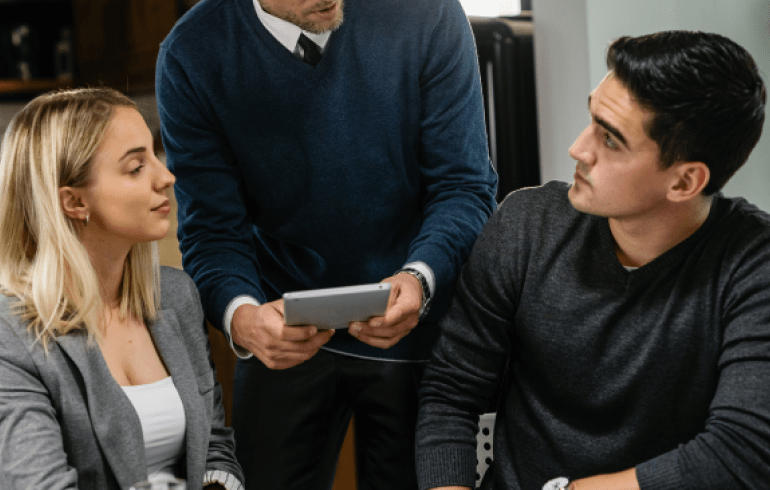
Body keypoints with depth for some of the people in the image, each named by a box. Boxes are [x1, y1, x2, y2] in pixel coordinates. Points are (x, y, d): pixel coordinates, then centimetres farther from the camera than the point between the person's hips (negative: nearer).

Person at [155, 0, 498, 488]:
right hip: (287, 336, 0)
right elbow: (212, 228, -10)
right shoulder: (192, 55, -11)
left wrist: (420, 279, -29)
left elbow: (465, 186, -10)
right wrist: (241, 315, -31)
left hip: (414, 330, 0)